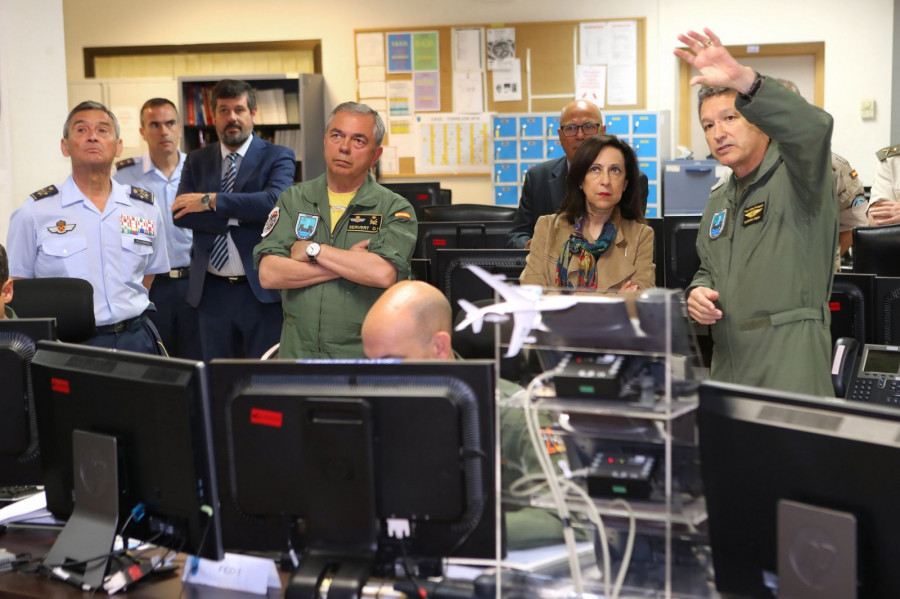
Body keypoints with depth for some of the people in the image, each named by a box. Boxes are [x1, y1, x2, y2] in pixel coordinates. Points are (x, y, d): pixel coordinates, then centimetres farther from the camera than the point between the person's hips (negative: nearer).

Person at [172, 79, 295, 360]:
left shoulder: (278, 157, 0)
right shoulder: (196, 161, 11)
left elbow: (275, 200, -20)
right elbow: (180, 213, -4)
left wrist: (211, 200, -16)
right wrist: (237, 216, -14)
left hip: (262, 289, -3)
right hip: (212, 292, 4)